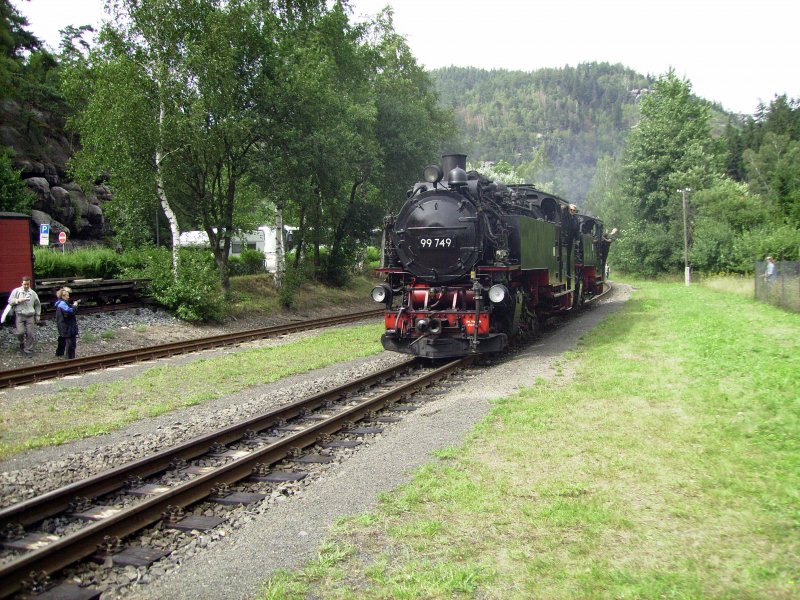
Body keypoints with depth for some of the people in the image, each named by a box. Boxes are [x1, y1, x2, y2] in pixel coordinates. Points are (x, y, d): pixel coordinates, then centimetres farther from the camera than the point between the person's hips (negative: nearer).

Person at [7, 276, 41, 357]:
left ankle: (28, 350, 9)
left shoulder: (33, 293, 9)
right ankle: (22, 343, 22)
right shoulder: (16, 291, 3)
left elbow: (37, 305, 18)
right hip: (20, 315, -2)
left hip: (30, 316, 2)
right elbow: (10, 301, -1)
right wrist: (19, 300, -16)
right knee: (20, 332, -12)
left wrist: (38, 316, 16)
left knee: (30, 333, -2)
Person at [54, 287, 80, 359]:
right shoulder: (62, 303, -22)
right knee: (71, 343, -7)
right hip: (67, 328, -11)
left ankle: (59, 352, 43)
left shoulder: (60, 303, 12)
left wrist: (74, 305, 3)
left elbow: (68, 309, 16)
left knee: (63, 340, 28)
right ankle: (70, 357, -6)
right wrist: (75, 306, -18)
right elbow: (69, 311, -32)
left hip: (63, 327, 11)